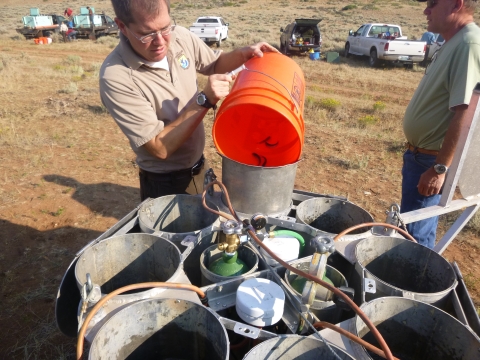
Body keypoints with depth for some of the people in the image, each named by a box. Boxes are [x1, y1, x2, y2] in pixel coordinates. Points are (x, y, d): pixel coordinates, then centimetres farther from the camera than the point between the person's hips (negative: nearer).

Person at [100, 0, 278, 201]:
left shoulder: (180, 36, -11)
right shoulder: (116, 77, -27)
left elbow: (214, 64, 9)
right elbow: (159, 148, -28)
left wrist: (244, 54, -11)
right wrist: (204, 100, -32)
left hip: (200, 167, 7)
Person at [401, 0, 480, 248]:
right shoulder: (454, 43, 11)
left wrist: (440, 168, -25)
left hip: (430, 159, -10)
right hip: (420, 154, 10)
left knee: (413, 232, 2)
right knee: (416, 227, 22)